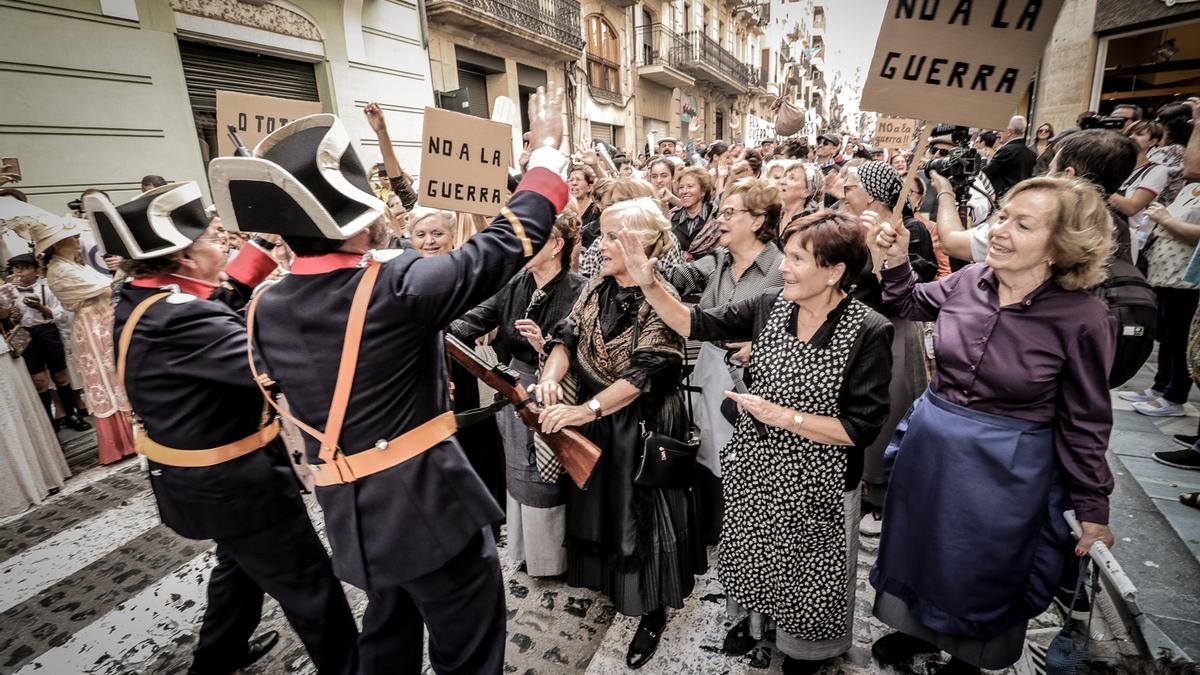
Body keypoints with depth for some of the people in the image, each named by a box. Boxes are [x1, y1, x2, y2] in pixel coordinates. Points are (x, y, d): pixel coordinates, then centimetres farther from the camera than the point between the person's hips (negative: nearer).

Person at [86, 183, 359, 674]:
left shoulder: (138, 301, -2)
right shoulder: (180, 320, -32)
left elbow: (222, 303, 10)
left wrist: (264, 246, 1)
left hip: (193, 477, 10)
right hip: (233, 485, -10)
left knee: (241, 563, 33)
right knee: (311, 589, 7)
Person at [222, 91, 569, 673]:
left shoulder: (266, 311, -2)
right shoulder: (394, 287, -24)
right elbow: (506, 241, -16)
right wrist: (546, 149, -4)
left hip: (349, 512, 8)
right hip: (431, 505, -7)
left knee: (389, 628, 31)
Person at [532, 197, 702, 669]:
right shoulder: (596, 287, 1)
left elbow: (644, 371, -27)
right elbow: (568, 337, -5)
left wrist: (584, 410, -35)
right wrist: (550, 377, -25)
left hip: (642, 425, -6)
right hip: (593, 418, 6)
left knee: (642, 514, 7)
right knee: (599, 504, 19)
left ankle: (653, 613, 30)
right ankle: (608, 581, 45)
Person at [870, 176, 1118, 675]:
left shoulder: (1082, 318, -18)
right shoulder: (969, 281, -8)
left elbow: (1084, 421, -9)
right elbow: (911, 306, 13)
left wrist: (1093, 510, -2)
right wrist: (897, 260, -5)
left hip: (1006, 466, -4)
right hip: (929, 442, 4)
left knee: (983, 570, 19)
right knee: (918, 543, 22)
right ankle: (920, 628, 51)